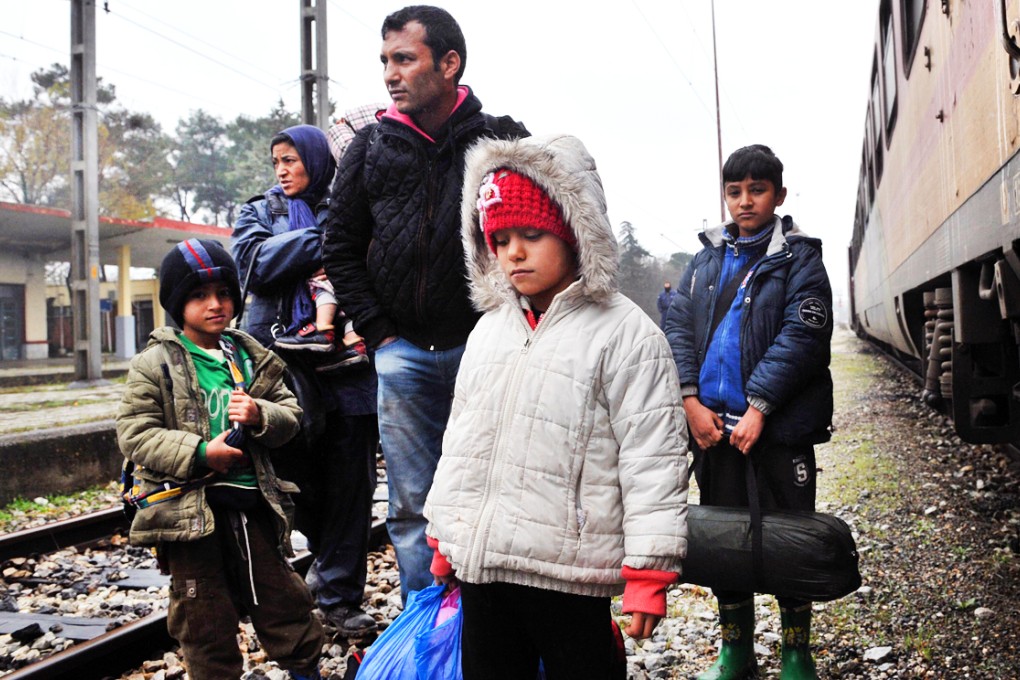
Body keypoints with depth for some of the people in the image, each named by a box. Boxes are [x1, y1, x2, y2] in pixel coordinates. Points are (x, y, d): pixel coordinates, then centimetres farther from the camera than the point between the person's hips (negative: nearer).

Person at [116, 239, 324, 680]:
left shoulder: (252, 358, 7)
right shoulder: (154, 365, -4)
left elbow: (289, 415, 8)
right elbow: (134, 435, -10)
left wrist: (260, 417, -15)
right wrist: (199, 452, -20)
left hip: (252, 501, 4)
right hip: (188, 509, -3)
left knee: (283, 598, 12)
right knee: (205, 617, 7)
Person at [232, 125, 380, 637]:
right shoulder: (259, 214, 15)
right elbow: (255, 263, -5)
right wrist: (321, 241, -8)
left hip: (346, 360, 0)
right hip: (284, 358, 0)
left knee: (350, 482, 1)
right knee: (294, 474, -2)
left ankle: (341, 594, 12)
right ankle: (328, 555, 25)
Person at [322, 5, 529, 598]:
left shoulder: (504, 141, -1)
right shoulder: (372, 146, 7)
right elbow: (340, 247, 12)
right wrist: (378, 331, 4)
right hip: (404, 354, 3)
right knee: (412, 505, 8)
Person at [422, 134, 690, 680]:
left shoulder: (625, 333, -9)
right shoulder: (489, 330, 12)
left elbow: (653, 460, -12)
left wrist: (649, 572, -14)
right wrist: (443, 538, 19)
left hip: (567, 572, -6)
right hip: (479, 562, 7)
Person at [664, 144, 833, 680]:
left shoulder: (798, 258, -1)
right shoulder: (706, 259, 12)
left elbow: (801, 335, -11)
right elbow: (679, 325, 5)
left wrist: (758, 407, -18)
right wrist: (691, 400, -8)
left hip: (779, 421, -4)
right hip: (714, 422, 4)